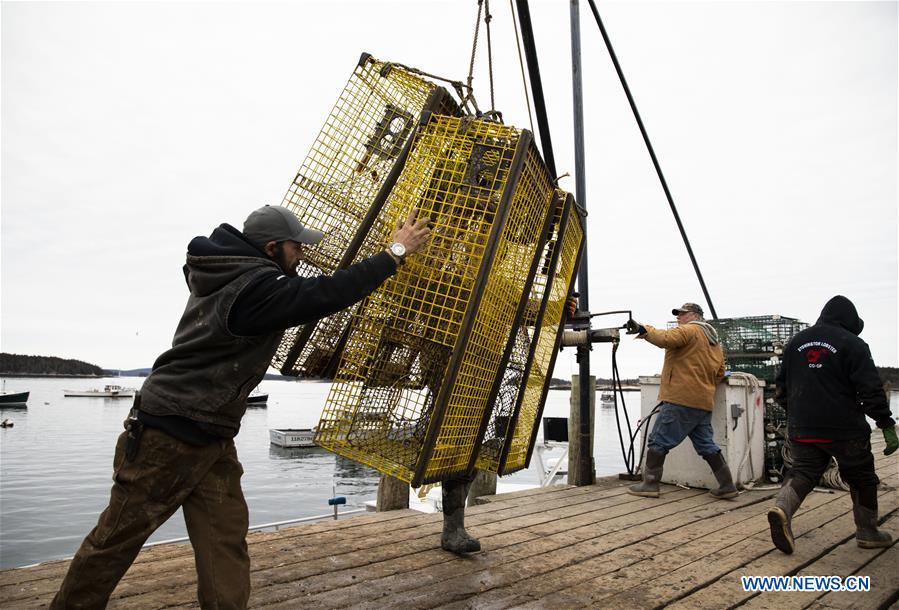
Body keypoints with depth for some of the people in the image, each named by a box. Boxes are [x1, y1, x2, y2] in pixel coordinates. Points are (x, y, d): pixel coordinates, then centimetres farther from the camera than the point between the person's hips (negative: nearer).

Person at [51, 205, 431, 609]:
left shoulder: (225, 274, 7)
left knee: (225, 542, 7)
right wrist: (395, 253, -20)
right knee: (117, 538, 9)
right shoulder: (257, 286, -22)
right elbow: (329, 293, -27)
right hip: (166, 436, -9)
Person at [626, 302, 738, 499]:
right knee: (706, 445, 15)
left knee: (658, 441, -2)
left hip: (680, 399, -9)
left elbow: (666, 339, -25)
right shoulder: (714, 341, 22)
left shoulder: (689, 331, -5)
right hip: (704, 402, 9)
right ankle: (727, 485, 16)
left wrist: (643, 329, -25)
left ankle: (650, 484, 0)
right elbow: (719, 373, 24)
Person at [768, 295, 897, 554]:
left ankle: (782, 507, -22)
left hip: (802, 430, 4)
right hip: (845, 430, -4)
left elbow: (781, 385, 16)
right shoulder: (852, 344, -7)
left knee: (803, 472, 6)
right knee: (862, 479, 15)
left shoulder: (796, 342, 10)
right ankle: (867, 533, 26)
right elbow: (871, 390, -13)